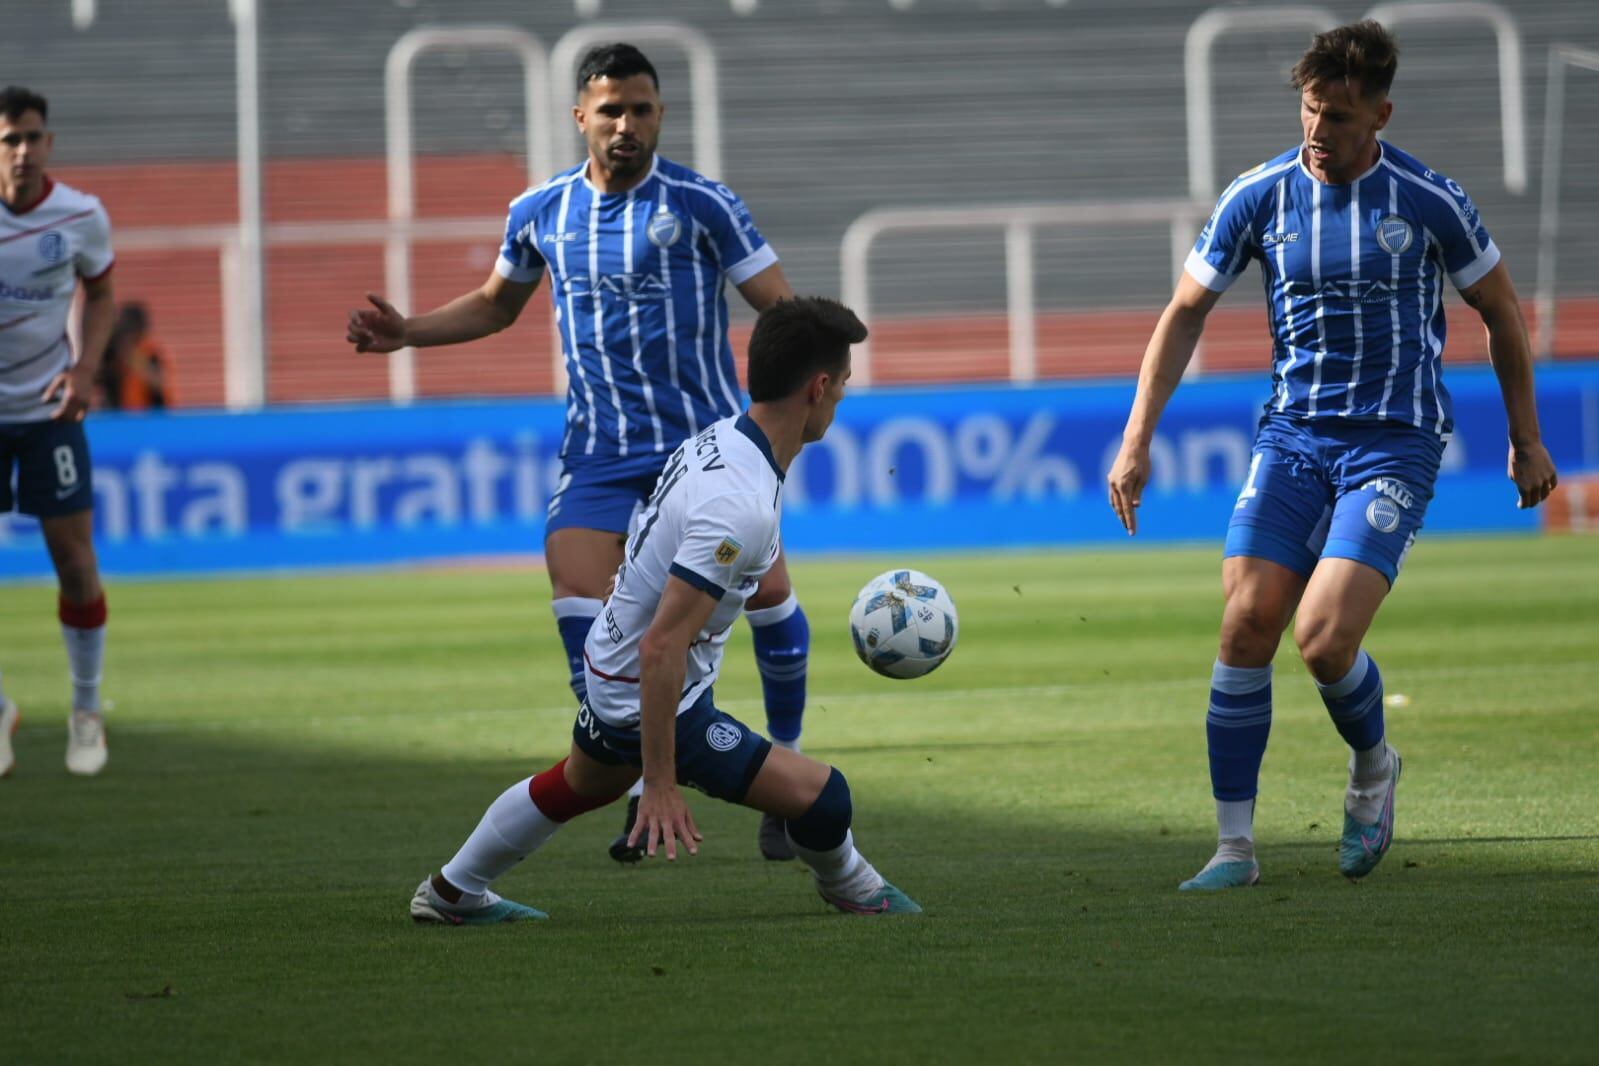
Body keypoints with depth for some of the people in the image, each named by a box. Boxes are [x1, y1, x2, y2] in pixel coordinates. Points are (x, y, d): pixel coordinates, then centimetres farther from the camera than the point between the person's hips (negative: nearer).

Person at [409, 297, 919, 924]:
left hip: (606, 662, 10)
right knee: (821, 797, -8)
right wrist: (660, 784, -31)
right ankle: (848, 886, 25)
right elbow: (661, 649, -34)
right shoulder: (740, 507, -34)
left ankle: (450, 892, 55)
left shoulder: (714, 441, -5)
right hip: (655, 699, -10)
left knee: (583, 784, 36)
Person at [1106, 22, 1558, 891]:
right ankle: (1234, 846, 2)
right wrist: (1137, 442, 2)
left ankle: (1372, 765, 15)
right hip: (1292, 433, 3)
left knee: (1325, 639, -18)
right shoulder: (1258, 197, 0)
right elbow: (1185, 313, 8)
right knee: (1246, 628, -9)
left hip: (1394, 443, -3)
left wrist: (1526, 441, 11)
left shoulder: (1427, 200, -7)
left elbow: (1499, 313, 7)